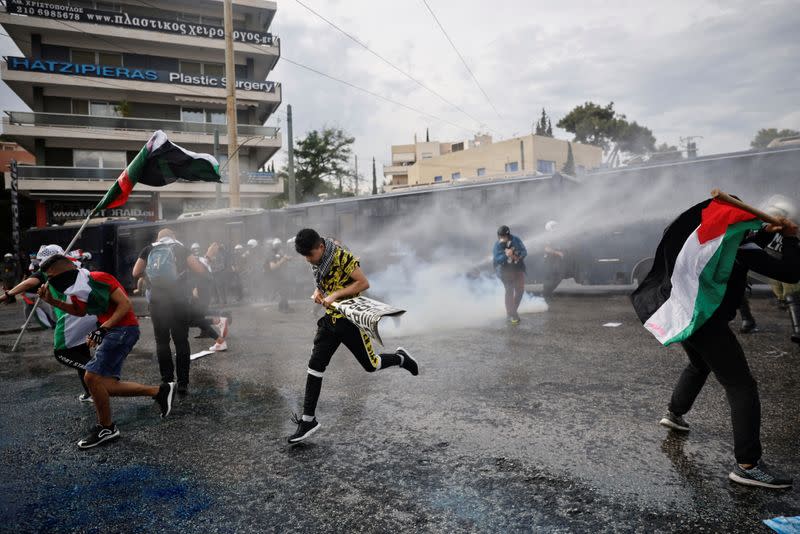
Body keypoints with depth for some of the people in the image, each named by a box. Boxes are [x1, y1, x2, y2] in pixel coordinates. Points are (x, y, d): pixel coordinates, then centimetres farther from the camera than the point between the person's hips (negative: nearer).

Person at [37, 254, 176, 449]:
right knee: (107, 386, 4)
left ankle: (106, 428, 8)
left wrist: (103, 329, -22)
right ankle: (159, 391, 13)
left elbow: (125, 305, -17)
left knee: (92, 377, -10)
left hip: (123, 329, -9)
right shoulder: (76, 289, 11)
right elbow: (80, 311, 28)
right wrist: (52, 301, 16)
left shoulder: (98, 279, -15)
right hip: (110, 332, 10)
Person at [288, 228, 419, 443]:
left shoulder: (342, 257, -20)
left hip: (351, 319, -7)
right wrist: (318, 292, -3)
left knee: (370, 365, 5)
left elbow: (364, 283, -22)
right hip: (330, 319, 7)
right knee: (315, 365, -1)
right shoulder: (316, 262, 4)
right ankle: (308, 419, 7)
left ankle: (400, 357, 36)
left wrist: (335, 295, -26)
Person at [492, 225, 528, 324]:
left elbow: (524, 251, -3)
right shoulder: (498, 245, -13)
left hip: (518, 268, 3)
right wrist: (506, 255, -35)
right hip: (505, 270, -3)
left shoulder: (516, 240, -6)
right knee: (509, 291, -6)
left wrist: (518, 255, -24)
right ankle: (510, 314, 5)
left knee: (520, 289, 3)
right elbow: (496, 260, -19)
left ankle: (514, 310, 22)